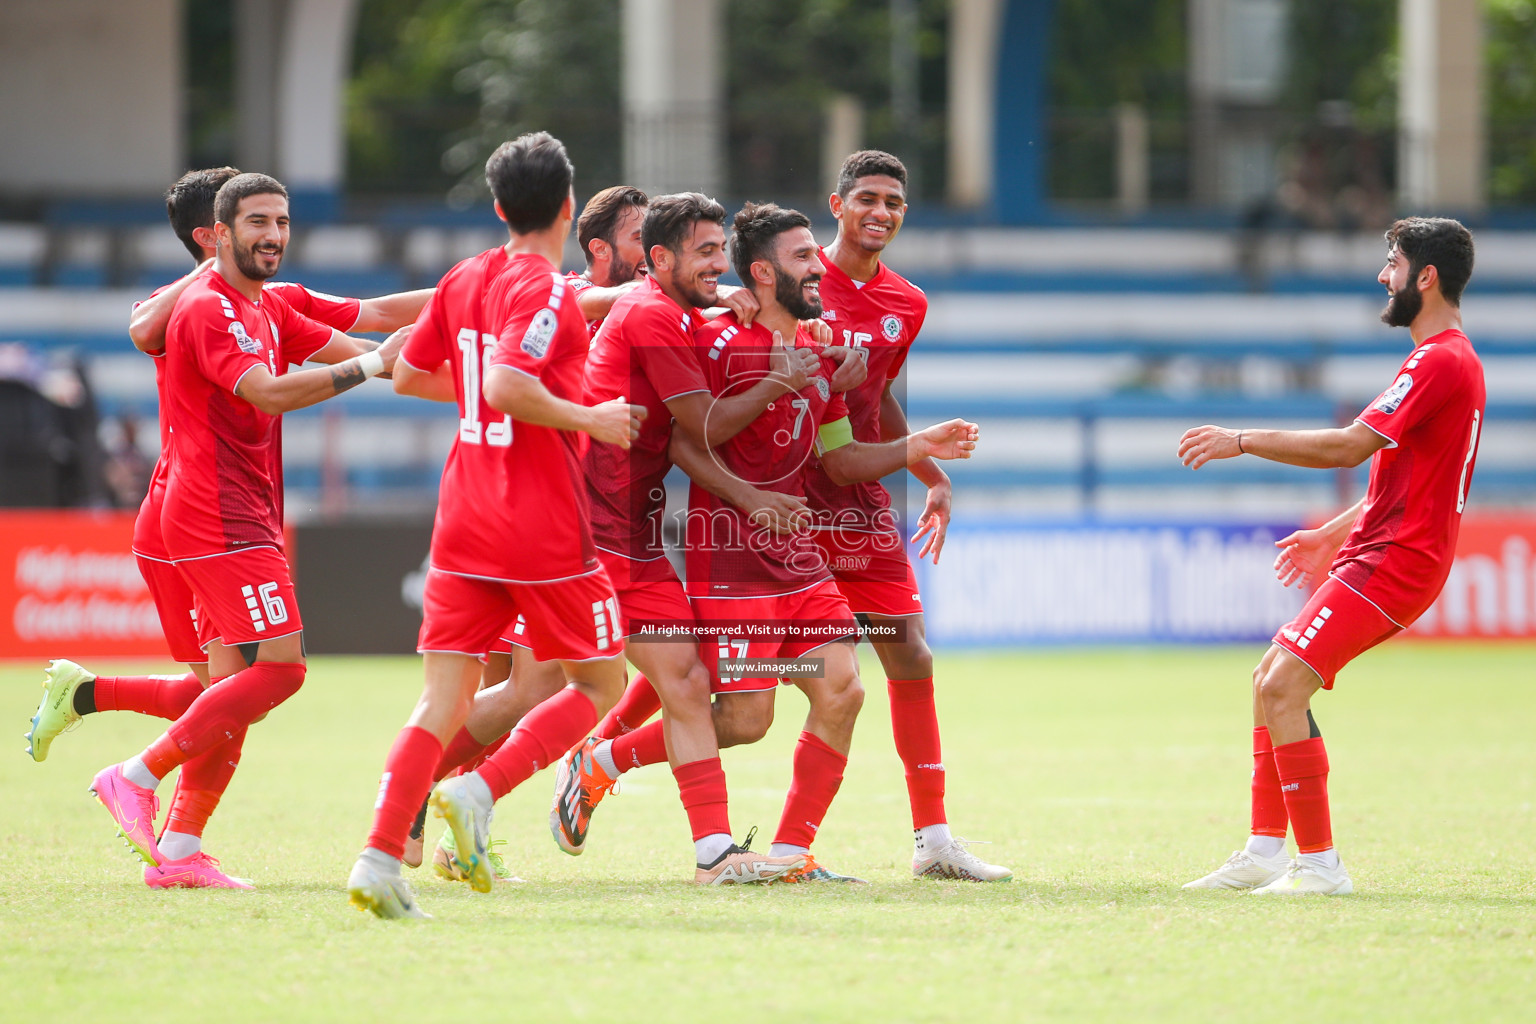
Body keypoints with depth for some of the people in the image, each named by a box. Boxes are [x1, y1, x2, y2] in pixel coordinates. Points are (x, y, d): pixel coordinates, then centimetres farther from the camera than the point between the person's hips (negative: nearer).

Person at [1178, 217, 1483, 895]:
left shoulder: (1439, 362, -16)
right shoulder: (1454, 360, 18)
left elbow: (1351, 446, -21)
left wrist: (1242, 442, -17)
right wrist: (1334, 535, 26)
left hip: (1392, 561, -11)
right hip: (1378, 554, 11)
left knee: (1282, 687, -16)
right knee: (1270, 679, 13)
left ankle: (1319, 864, -14)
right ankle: (1265, 853, 13)